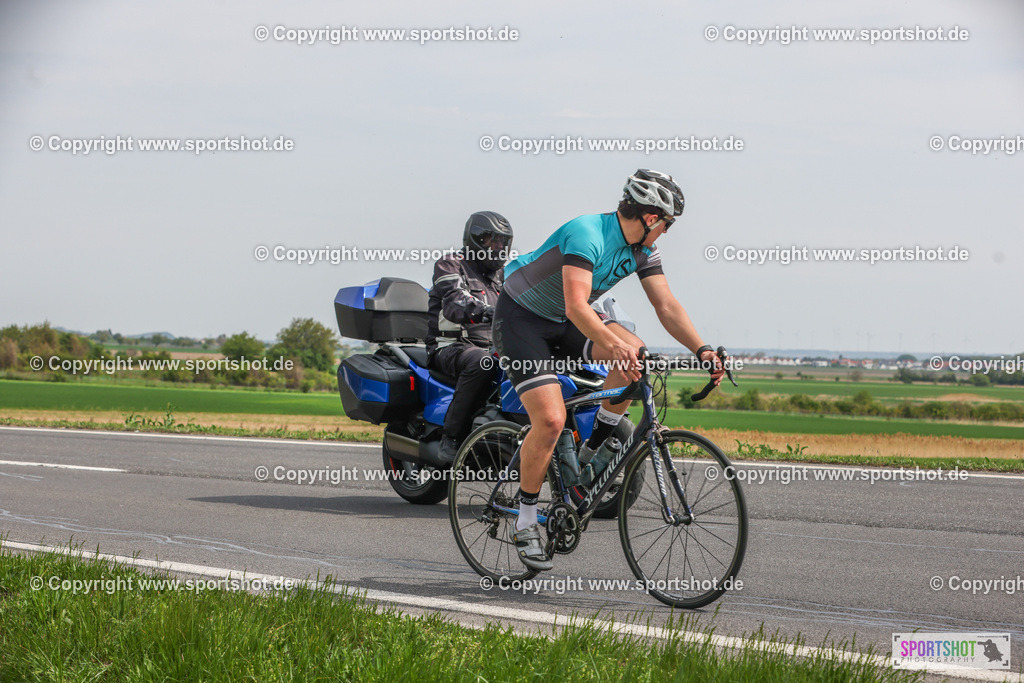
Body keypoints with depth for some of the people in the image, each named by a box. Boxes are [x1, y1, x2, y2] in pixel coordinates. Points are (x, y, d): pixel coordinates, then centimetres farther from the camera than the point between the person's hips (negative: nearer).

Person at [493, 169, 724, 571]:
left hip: (562, 324, 7)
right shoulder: (587, 234, -30)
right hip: (521, 317, -7)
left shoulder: (642, 250, -4)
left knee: (635, 353, -20)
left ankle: (592, 452, -4)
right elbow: (576, 306, -41)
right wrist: (613, 344, -55)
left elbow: (666, 305, -6)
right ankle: (525, 524, -5)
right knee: (551, 420, -22)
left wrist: (701, 350, -20)